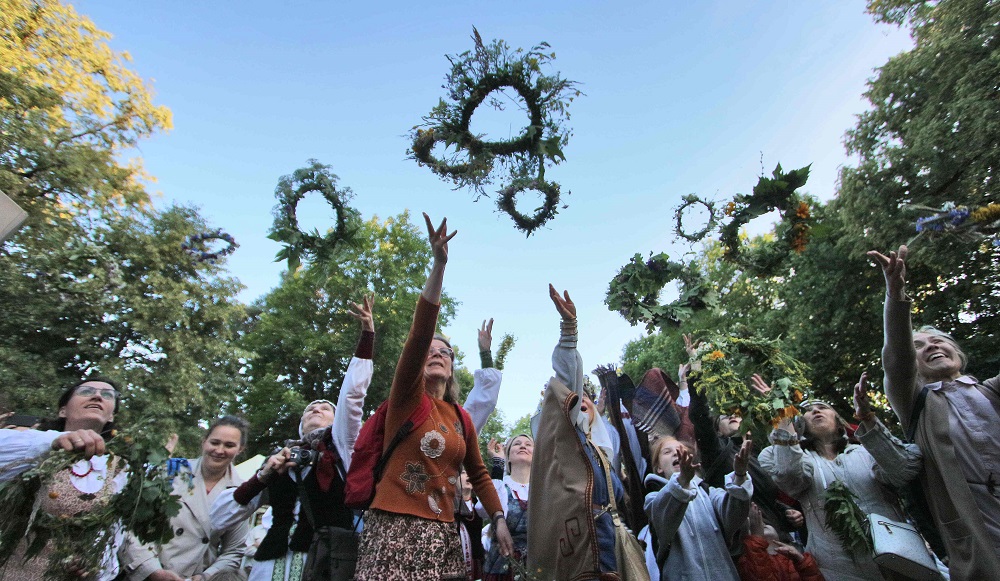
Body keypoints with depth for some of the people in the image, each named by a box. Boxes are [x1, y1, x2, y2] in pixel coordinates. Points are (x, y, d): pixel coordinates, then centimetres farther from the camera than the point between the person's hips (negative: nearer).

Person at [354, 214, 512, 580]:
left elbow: (478, 474, 21)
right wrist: (439, 265, -27)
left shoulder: (462, 418, 10)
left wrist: (498, 519, 10)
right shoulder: (407, 397, -4)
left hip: (442, 534, 5)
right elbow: (419, 335, -18)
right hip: (394, 527, -5)